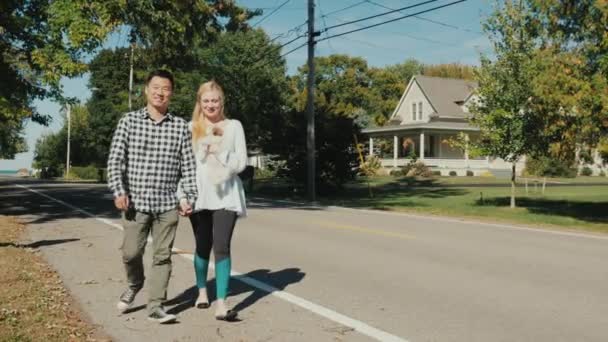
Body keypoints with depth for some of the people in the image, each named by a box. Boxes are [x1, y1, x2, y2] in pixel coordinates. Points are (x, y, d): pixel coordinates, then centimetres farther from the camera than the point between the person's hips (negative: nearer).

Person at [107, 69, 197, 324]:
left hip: (168, 203, 1)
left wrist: (189, 197, -3)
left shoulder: (180, 126, 4)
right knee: (131, 252, 3)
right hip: (135, 201, 0)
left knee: (162, 255, 3)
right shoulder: (129, 121, 3)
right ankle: (135, 284, 34)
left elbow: (188, 165, 4)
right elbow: (115, 159, 1)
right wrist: (119, 191, -9)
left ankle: (155, 305, 12)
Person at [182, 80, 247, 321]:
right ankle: (202, 291, 35)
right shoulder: (190, 128, 8)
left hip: (226, 194, -1)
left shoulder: (234, 126, 7)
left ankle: (221, 304, -13)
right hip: (199, 194, 1)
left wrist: (224, 168, -15)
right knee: (203, 246, 14)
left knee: (222, 247, -11)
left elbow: (241, 161, 2)